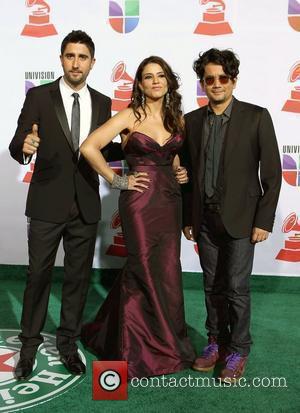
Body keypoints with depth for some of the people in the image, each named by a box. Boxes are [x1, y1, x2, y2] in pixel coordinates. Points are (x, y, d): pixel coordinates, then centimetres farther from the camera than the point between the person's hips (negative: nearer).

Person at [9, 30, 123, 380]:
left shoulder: (102, 103, 6)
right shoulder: (38, 96, -4)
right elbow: (16, 146, -9)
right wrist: (25, 146, -31)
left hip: (86, 204, 3)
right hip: (47, 203, -3)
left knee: (78, 278, 12)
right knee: (38, 276, 6)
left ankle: (68, 343, 29)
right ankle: (29, 345, 24)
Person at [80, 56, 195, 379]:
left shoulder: (177, 118, 10)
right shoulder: (130, 116, -6)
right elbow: (89, 147, -13)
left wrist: (181, 172, 9)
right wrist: (118, 181, -11)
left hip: (170, 202, 6)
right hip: (140, 202, -5)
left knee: (166, 272, 10)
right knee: (148, 273, 3)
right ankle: (158, 349, 22)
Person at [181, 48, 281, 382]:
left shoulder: (256, 117, -5)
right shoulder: (192, 120, 6)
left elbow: (272, 173, -5)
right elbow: (187, 173, 10)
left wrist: (264, 220, -9)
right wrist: (187, 218, 8)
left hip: (240, 218, -3)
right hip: (205, 219, 4)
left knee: (236, 288, 2)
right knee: (212, 287, 13)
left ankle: (238, 351, 19)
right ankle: (216, 343, 29)